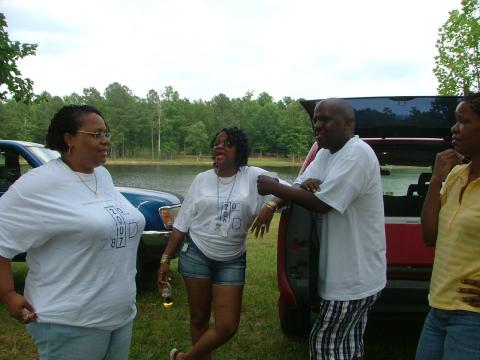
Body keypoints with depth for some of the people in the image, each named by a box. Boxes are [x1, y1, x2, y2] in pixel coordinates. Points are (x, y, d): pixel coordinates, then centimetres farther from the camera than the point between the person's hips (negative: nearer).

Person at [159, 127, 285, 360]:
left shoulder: (253, 177, -2)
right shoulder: (202, 179, 3)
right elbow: (182, 223, 5)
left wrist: (270, 205, -31)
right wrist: (166, 258, 2)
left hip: (231, 262, 0)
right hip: (195, 254, 1)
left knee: (227, 327, 1)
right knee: (199, 319, 8)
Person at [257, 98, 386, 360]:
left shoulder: (357, 153, -21)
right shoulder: (325, 153, 10)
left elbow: (321, 203, -25)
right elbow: (299, 186, 11)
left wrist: (274, 188, -15)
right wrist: (306, 184, -15)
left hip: (356, 276, -9)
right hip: (349, 272, 9)